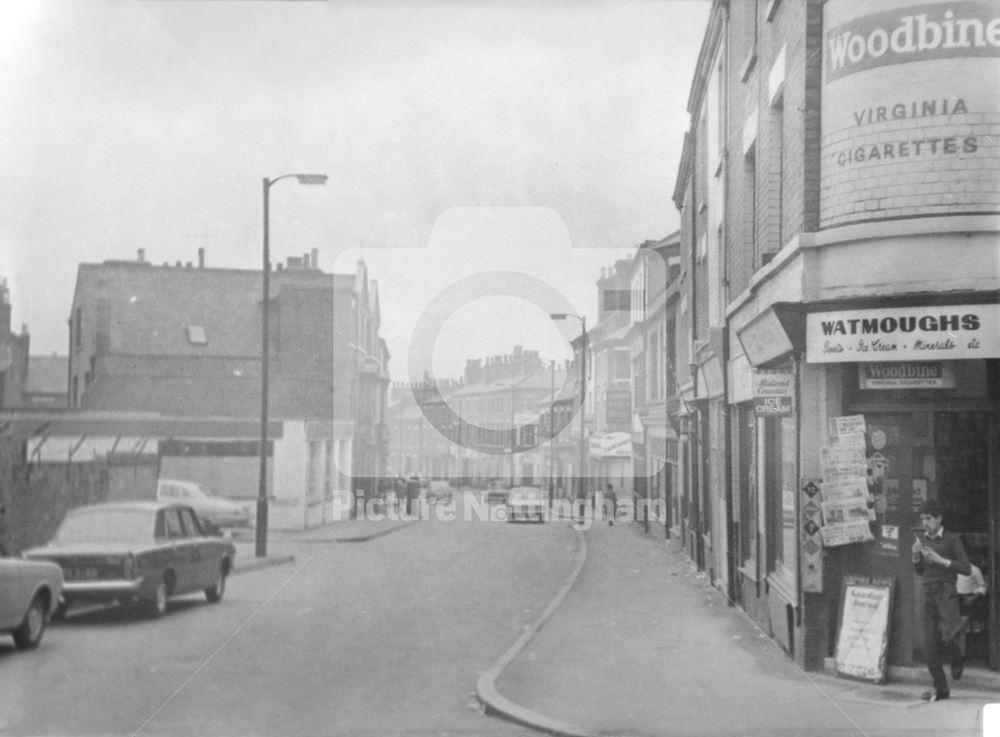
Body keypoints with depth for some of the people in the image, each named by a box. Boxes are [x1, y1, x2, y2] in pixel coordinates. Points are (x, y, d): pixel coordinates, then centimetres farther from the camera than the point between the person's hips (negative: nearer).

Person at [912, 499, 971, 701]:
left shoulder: (952, 539, -1)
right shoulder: (922, 539, 12)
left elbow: (967, 569, -5)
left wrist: (940, 560, -13)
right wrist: (916, 556, -2)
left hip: (946, 593, -4)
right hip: (928, 594, 4)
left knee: (950, 635, -22)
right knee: (930, 649, 1)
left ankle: (958, 657, 14)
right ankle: (941, 689, 13)